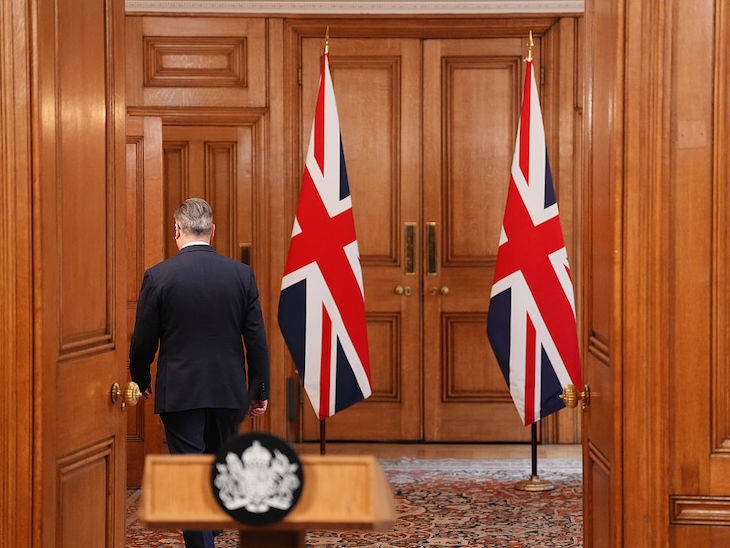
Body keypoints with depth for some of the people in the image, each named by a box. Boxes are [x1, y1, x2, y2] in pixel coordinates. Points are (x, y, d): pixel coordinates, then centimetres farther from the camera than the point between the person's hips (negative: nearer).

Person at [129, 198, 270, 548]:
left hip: (178, 393, -3)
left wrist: (141, 381, 15)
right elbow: (257, 340, 0)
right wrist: (261, 391, 9)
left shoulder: (158, 276, -9)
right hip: (228, 390, 3)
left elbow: (143, 340, -3)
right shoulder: (242, 275, -2)